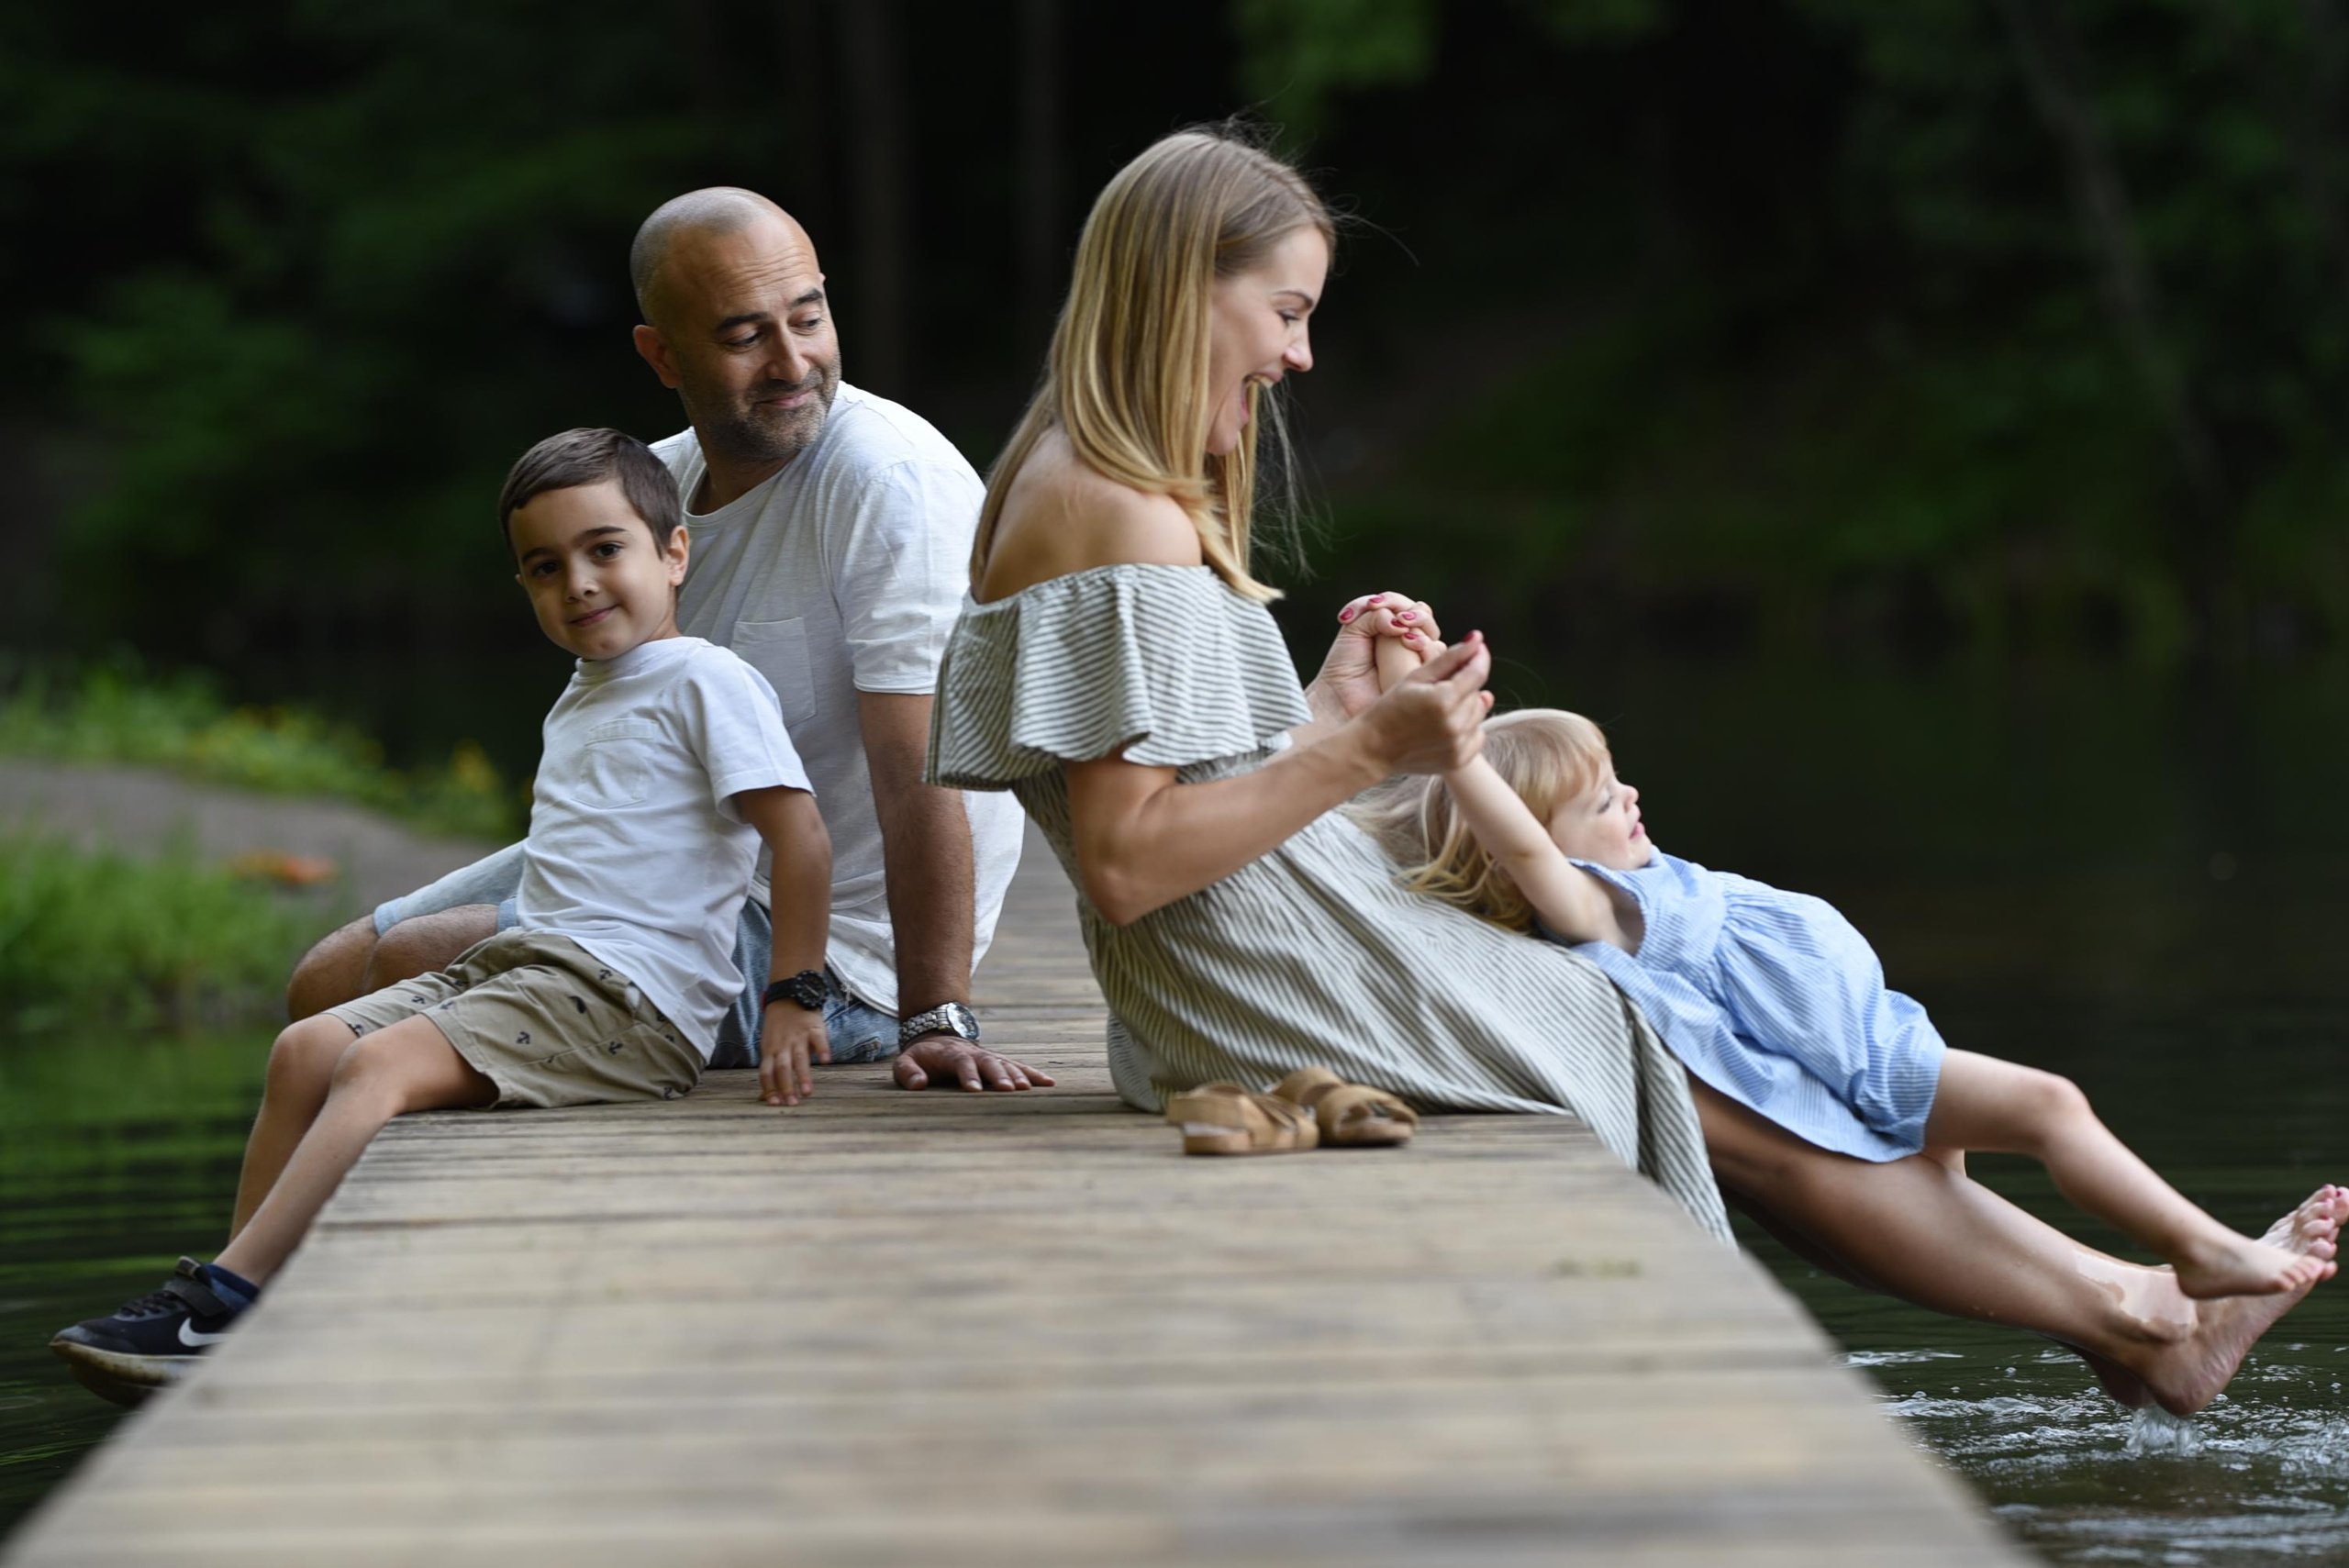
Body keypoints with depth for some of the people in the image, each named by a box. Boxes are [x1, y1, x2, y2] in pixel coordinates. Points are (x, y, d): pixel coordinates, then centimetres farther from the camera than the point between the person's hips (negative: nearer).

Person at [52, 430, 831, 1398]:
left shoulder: (704, 682, -4)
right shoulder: (577, 703, 25)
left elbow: (800, 836, -12)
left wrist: (794, 999, -17)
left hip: (629, 992, -9)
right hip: (527, 958, 9)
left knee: (381, 1064, -25)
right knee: (307, 1048, -5)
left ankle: (217, 1307, -31)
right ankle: (230, 1299, -9)